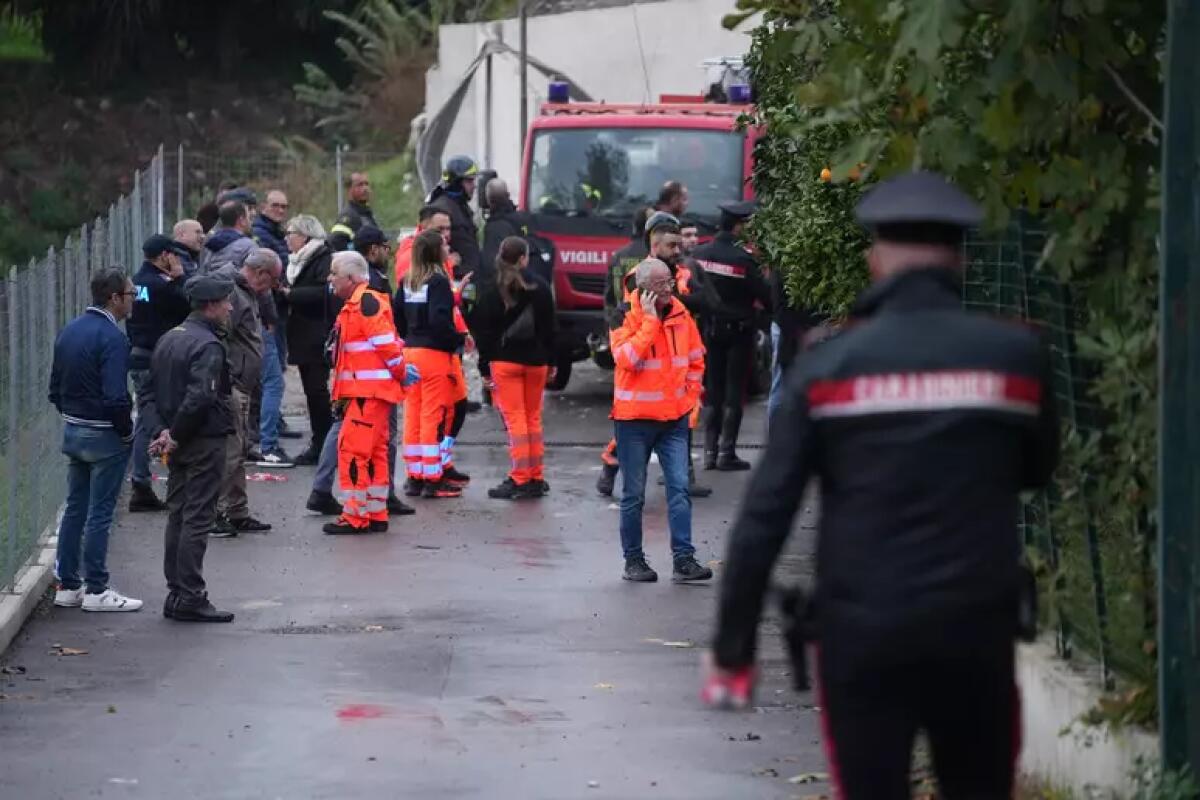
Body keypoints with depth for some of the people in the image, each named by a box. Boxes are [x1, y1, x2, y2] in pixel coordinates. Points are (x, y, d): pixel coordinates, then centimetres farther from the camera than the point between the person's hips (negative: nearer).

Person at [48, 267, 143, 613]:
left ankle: (67, 585, 18)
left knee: (74, 508, 14)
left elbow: (55, 388, 12)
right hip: (104, 436, -8)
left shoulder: (69, 332, 7)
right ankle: (96, 590, 3)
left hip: (72, 431, 8)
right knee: (99, 514, -1)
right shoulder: (111, 338, -19)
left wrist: (71, 417, 16)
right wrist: (127, 431, -11)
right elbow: (115, 397, -24)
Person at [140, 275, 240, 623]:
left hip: (178, 446, 9)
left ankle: (177, 594, 17)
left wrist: (161, 431, 1)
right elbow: (199, 398, -26)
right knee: (198, 518, -6)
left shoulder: (169, 339, 13)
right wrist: (174, 435, -16)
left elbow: (151, 393, 12)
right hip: (204, 443, -9)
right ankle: (190, 598, -5)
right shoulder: (207, 345, -17)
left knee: (178, 516, 13)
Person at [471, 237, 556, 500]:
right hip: (536, 360, 3)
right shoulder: (541, 287, 3)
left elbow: (485, 330, -6)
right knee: (533, 418, 12)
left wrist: (485, 366, -2)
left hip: (505, 360, -3)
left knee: (515, 419, -5)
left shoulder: (492, 290, -5)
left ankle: (519, 480, -10)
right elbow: (549, 328, 8)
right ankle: (536, 478, 13)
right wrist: (550, 362, 15)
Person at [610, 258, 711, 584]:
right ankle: (633, 560, 14)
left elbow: (696, 360, 17)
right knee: (634, 494, 5)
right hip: (634, 419, -3)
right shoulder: (627, 317, -9)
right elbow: (627, 358, -26)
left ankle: (684, 560, -7)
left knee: (679, 488, -6)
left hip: (673, 418, 3)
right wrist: (650, 319, -23)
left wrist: (689, 395, 7)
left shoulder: (680, 315, 4)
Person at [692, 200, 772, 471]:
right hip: (738, 330, -5)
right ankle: (727, 454, 1)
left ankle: (710, 451, 11)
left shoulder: (699, 254, -3)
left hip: (709, 329, 5)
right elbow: (764, 295, -13)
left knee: (712, 391, 12)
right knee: (734, 393, 2)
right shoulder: (743, 259, -18)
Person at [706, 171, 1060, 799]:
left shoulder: (829, 367, -4)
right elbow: (1036, 470, 16)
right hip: (975, 628, 1)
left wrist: (733, 647, 0)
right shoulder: (1015, 355, -1)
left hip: (862, 633, -1)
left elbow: (764, 514, -6)